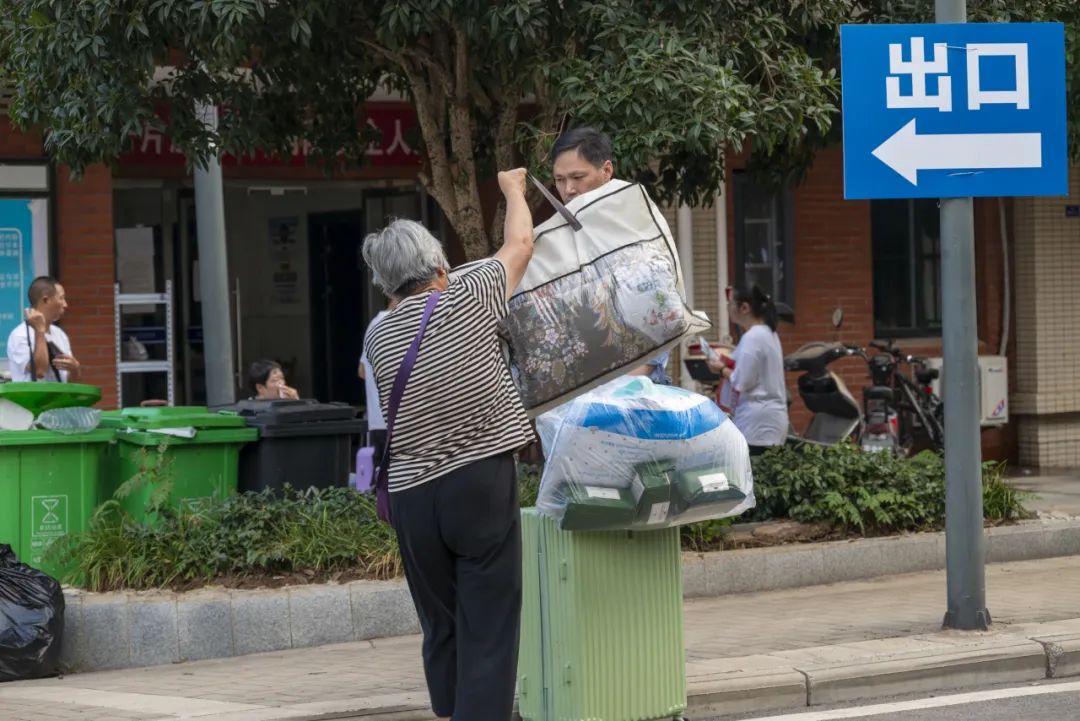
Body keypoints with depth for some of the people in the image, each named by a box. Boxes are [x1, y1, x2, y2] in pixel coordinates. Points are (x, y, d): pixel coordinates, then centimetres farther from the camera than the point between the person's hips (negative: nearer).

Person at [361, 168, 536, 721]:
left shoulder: (378, 338, 6)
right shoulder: (468, 301, -4)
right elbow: (520, 244, 12)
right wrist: (513, 189, 30)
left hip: (413, 497, 4)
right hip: (481, 484, -4)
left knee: (441, 628, 16)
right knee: (488, 630, -4)